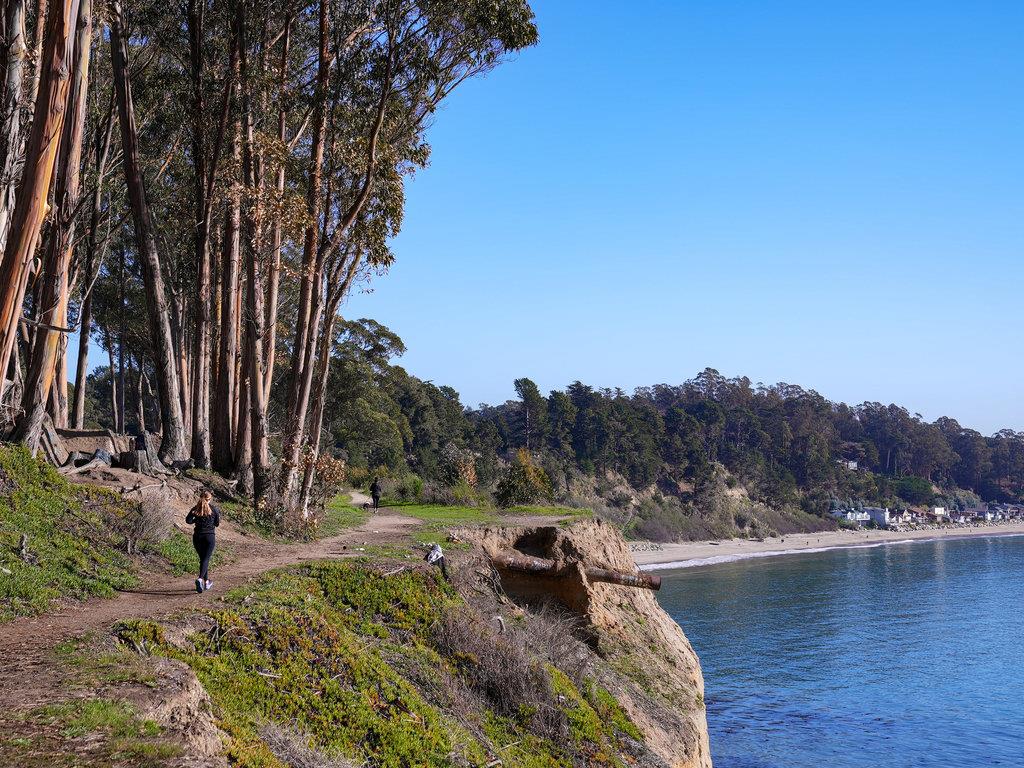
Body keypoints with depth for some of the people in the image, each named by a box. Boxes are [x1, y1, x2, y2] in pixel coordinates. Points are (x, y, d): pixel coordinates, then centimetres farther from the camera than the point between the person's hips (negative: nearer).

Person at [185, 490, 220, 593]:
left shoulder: (195, 509, 1)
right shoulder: (214, 509, -2)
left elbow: (188, 521, -12)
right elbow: (217, 524, 6)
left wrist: (196, 520, 7)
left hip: (198, 537, 2)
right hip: (210, 536, -2)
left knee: (202, 559, 15)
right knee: (206, 559, -6)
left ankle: (207, 582, 21)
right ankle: (200, 579, -29)